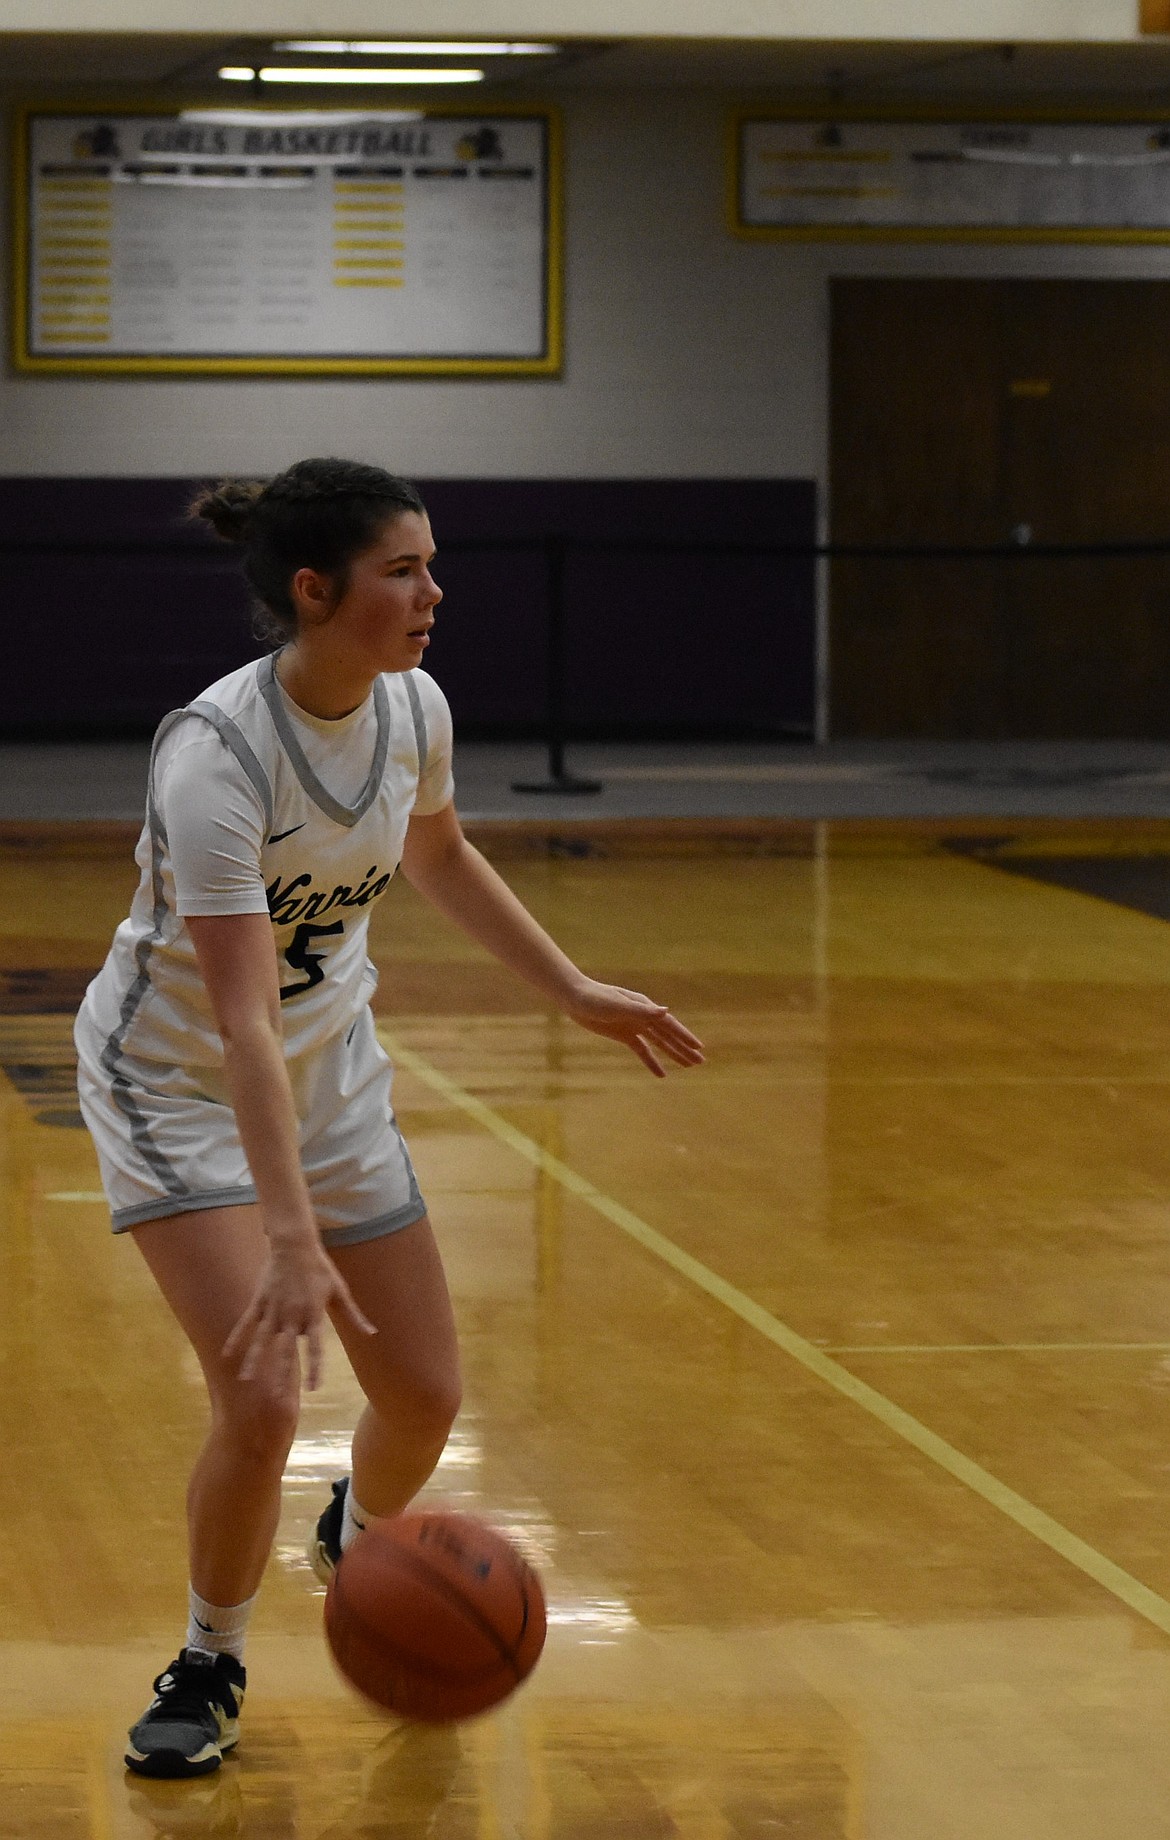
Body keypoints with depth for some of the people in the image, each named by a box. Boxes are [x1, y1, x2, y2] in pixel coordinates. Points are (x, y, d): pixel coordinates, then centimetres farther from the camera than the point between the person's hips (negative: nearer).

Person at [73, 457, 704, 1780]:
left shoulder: (414, 710, -11)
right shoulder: (213, 757, -32)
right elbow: (241, 1017, -38)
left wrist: (574, 992, 14)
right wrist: (293, 1243, -44)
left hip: (333, 1065, 6)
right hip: (178, 1077, -6)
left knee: (425, 1397, 7)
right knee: (261, 1398, -19)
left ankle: (356, 1542, 43)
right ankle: (210, 1666, 7)